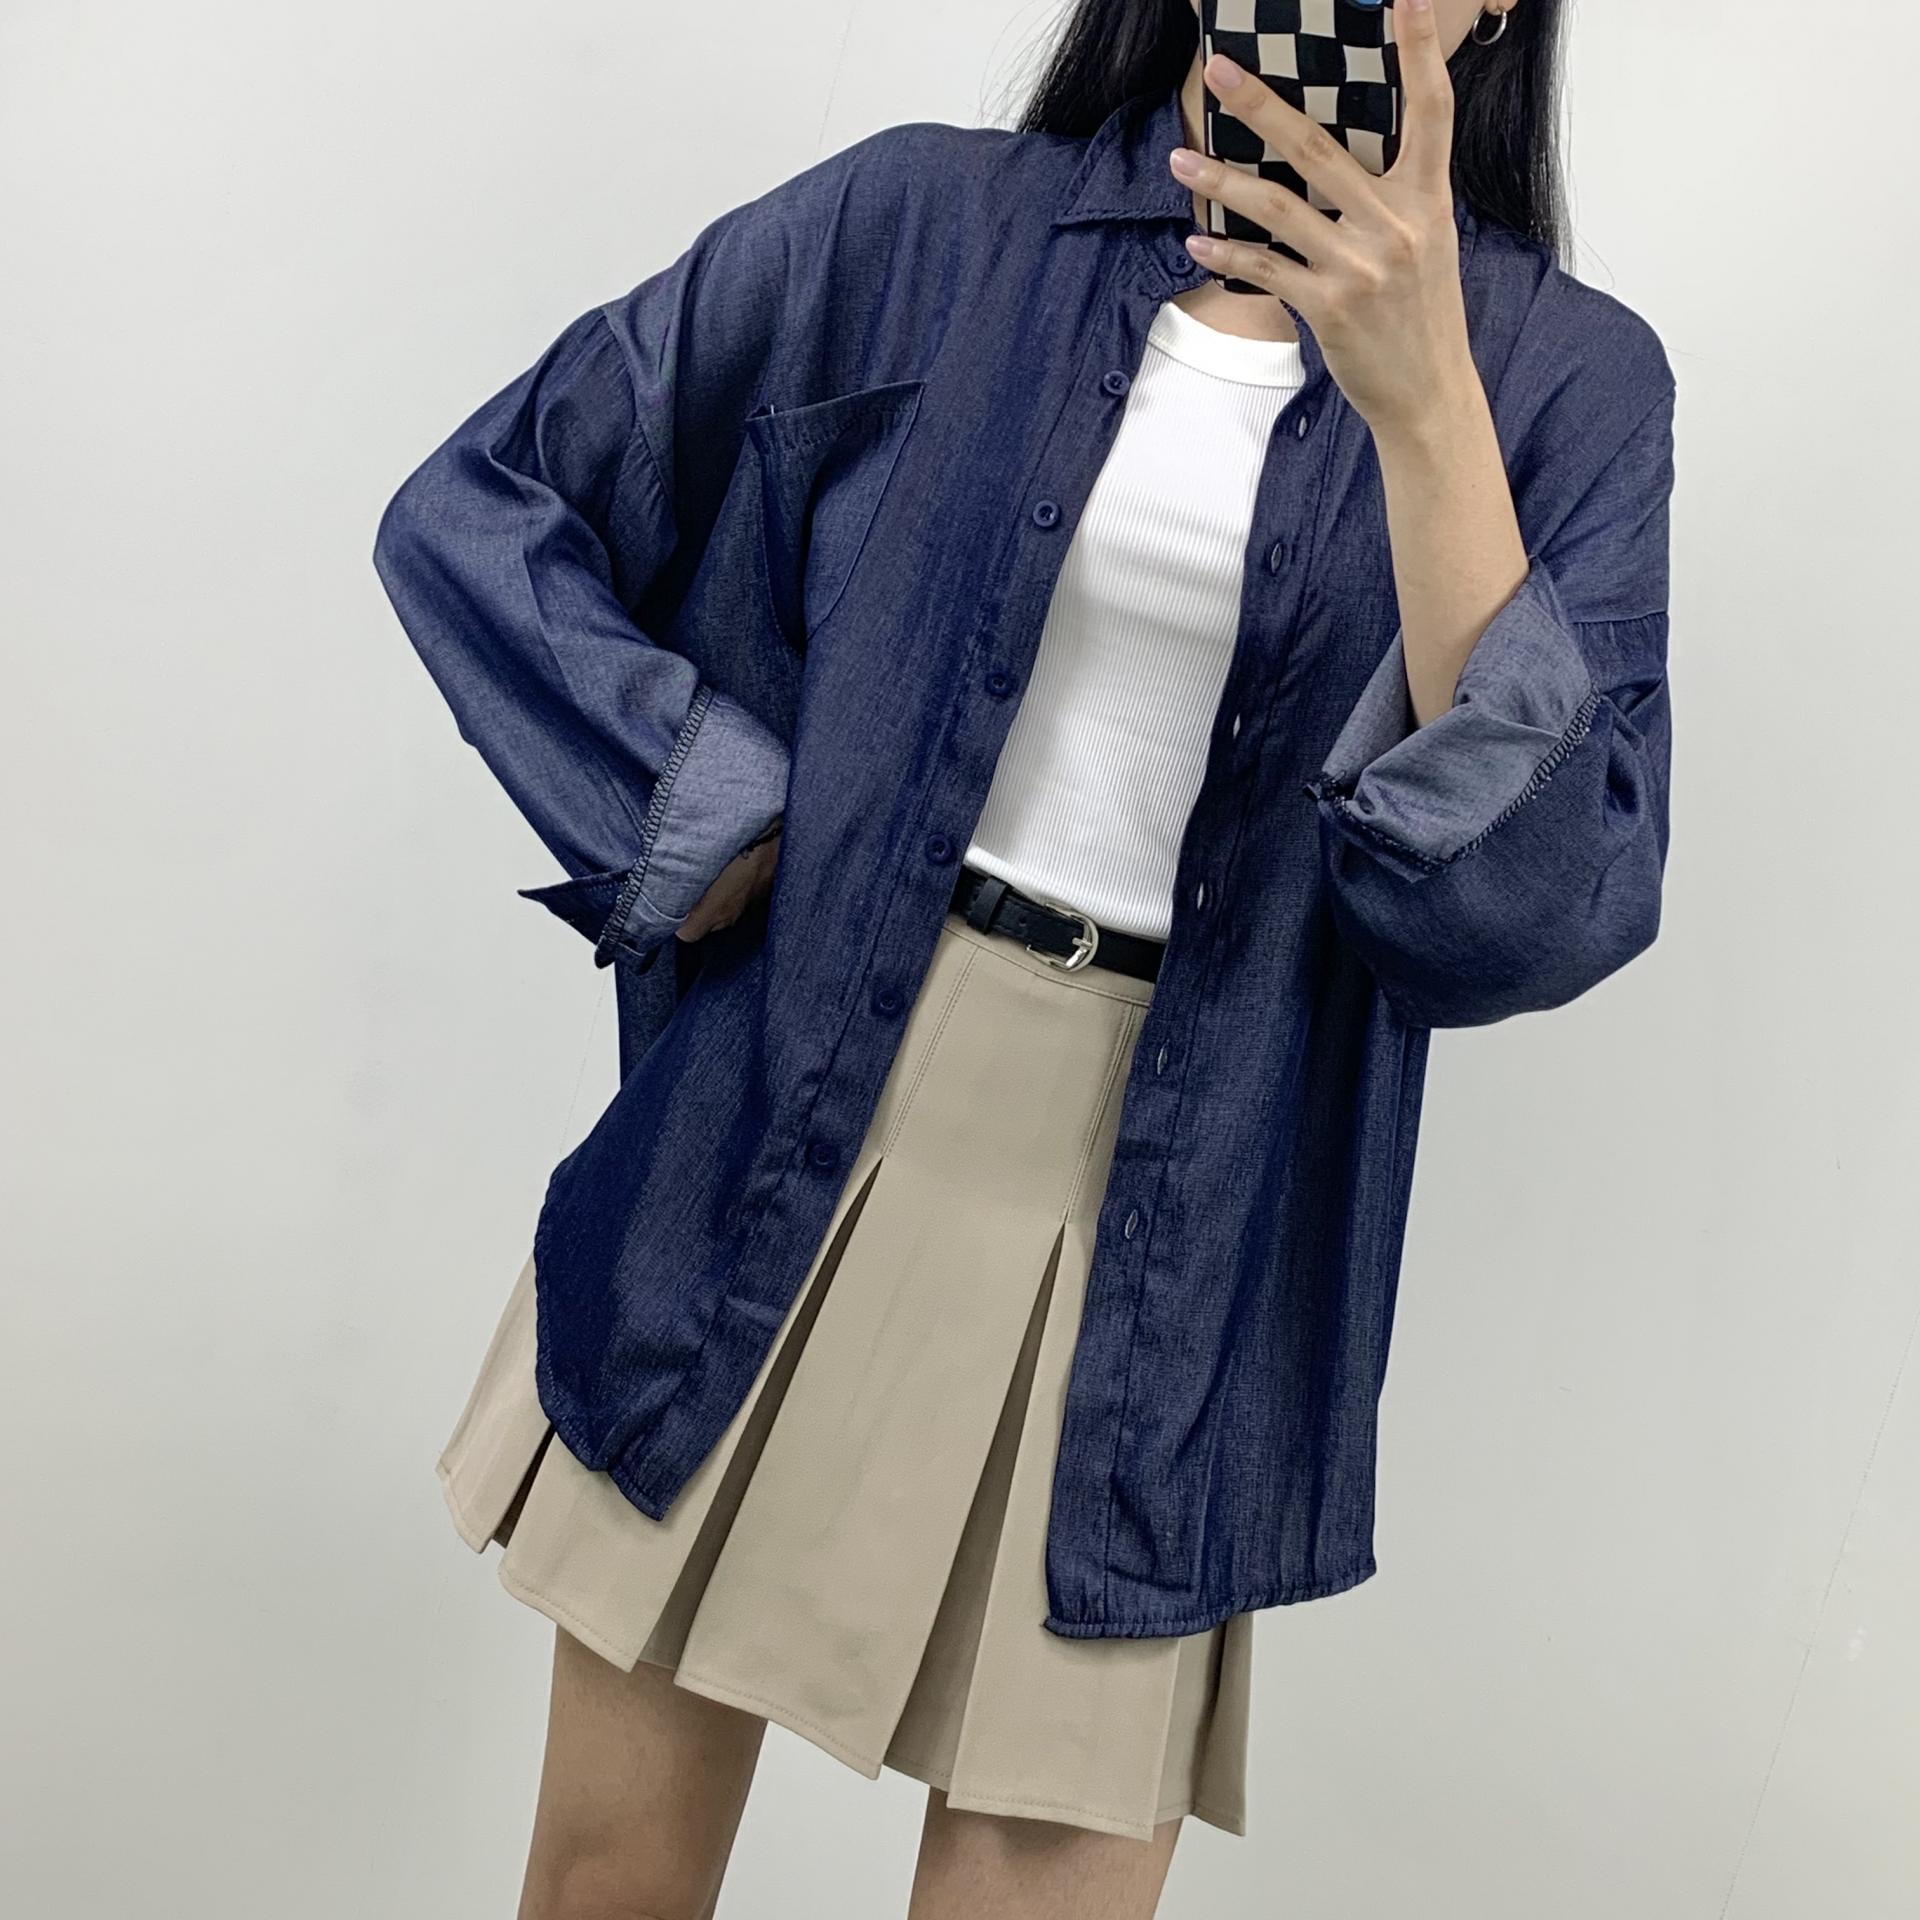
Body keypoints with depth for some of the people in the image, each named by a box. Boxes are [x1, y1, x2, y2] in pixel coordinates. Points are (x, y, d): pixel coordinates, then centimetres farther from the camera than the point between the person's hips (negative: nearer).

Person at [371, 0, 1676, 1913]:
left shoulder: (1566, 374, 1)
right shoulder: (926, 224, 2)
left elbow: (1545, 910, -12)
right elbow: (472, 509, 7)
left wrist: (1420, 406, -19)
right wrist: (716, 814, -5)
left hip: (1156, 1255, 0)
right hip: (776, 1155, 1)